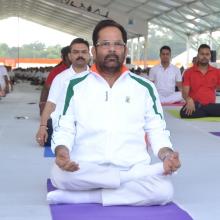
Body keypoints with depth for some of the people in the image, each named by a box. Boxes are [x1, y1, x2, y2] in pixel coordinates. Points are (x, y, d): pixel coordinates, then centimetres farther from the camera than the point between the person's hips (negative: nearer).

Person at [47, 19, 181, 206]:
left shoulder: (145, 87, 10)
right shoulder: (76, 85, 8)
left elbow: (156, 129, 12)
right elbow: (65, 129, 7)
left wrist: (167, 154, -9)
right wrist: (62, 151, -16)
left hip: (134, 169, 0)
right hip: (84, 170, 0)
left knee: (164, 189, -30)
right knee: (59, 174, -34)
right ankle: (134, 182, -16)